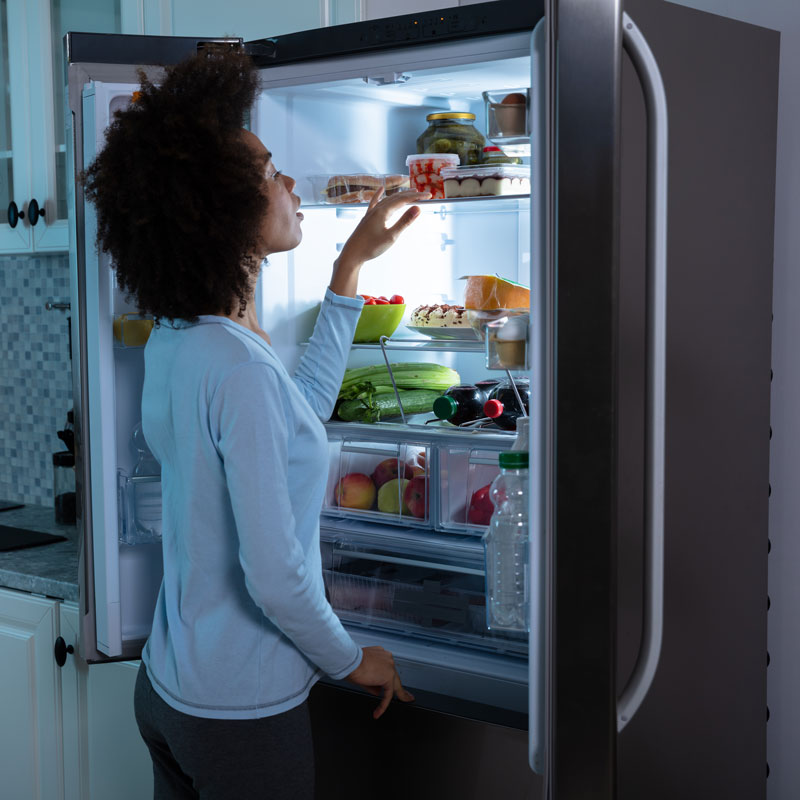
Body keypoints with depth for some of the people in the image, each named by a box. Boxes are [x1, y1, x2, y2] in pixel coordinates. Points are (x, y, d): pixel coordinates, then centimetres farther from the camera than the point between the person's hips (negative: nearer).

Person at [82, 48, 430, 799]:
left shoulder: (172, 343, 1)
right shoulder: (239, 367, -27)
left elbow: (298, 415, 16)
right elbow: (274, 577, -27)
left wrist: (350, 267, 17)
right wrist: (353, 661, -8)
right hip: (241, 713, -9)